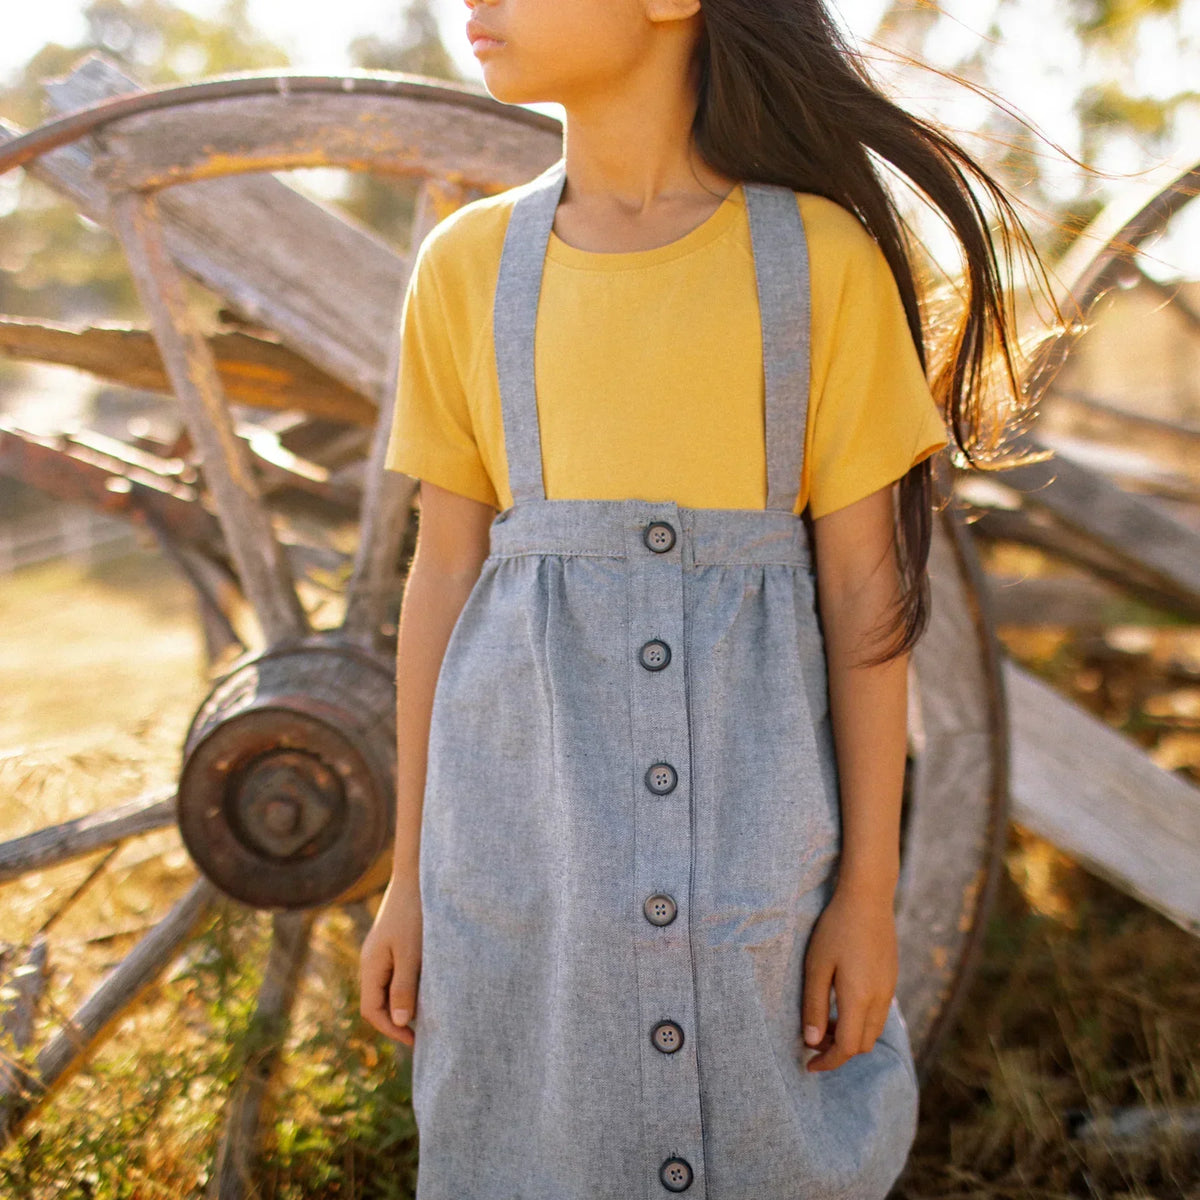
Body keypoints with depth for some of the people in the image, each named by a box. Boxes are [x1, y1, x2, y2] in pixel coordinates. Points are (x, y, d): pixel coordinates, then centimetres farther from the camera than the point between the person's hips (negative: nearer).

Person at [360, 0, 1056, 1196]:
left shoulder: (819, 255, -4)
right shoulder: (467, 266, 2)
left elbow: (864, 581, -3)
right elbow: (442, 574, 5)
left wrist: (870, 889, -3)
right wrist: (409, 874, 6)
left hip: (751, 820, -1)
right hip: (524, 823, 2)